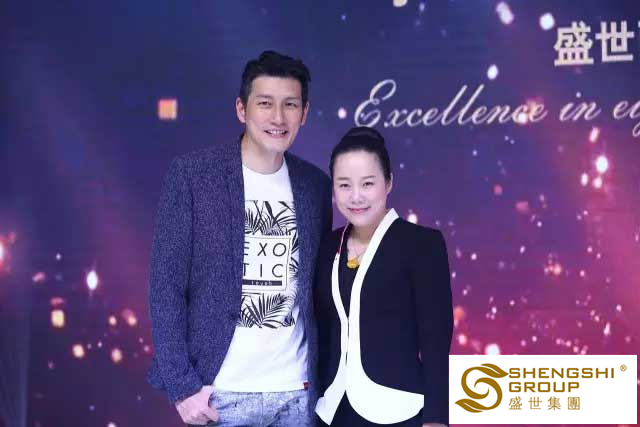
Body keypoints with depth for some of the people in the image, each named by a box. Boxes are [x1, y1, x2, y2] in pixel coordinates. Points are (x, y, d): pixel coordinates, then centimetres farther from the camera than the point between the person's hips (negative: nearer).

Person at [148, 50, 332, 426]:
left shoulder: (315, 184, 6)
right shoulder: (191, 174, -5)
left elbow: (317, 288, 12)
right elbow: (167, 286, -6)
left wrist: (323, 376, 5)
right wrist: (183, 383, -11)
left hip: (298, 392, 3)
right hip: (221, 393, -3)